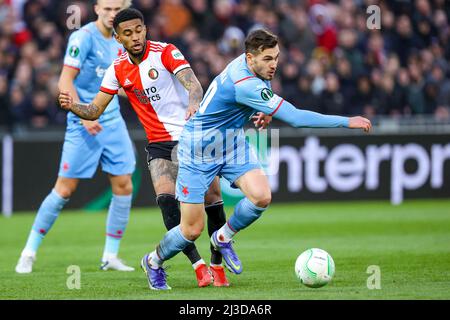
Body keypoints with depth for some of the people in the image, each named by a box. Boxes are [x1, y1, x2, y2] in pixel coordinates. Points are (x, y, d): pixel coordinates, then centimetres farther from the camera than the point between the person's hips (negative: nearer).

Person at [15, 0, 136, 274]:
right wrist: (84, 115, -24)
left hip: (113, 123, 7)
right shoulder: (83, 37, -12)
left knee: (124, 187, 0)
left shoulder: (119, 42, 10)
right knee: (65, 189, -6)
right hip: (83, 126, -7)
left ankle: (111, 256, 10)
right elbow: (65, 81, -17)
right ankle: (30, 252, 5)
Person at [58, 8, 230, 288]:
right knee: (166, 198, -21)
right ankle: (198, 266, -20)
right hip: (159, 146, 2)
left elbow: (193, 84, -23)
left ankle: (217, 266, 16)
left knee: (213, 199, -3)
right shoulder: (118, 70, 3)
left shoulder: (165, 52, -9)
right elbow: (95, 110, 6)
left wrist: (193, 104, -46)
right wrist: (72, 106, -15)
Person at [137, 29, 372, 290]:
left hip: (233, 145, 8)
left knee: (261, 196, -18)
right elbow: (295, 117, -37)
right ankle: (154, 262, 28)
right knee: (193, 229, -3)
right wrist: (347, 122, -33)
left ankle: (223, 238, 10)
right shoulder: (244, 85, -35)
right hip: (199, 153, -7)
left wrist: (266, 112, -3)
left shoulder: (249, 65, -7)